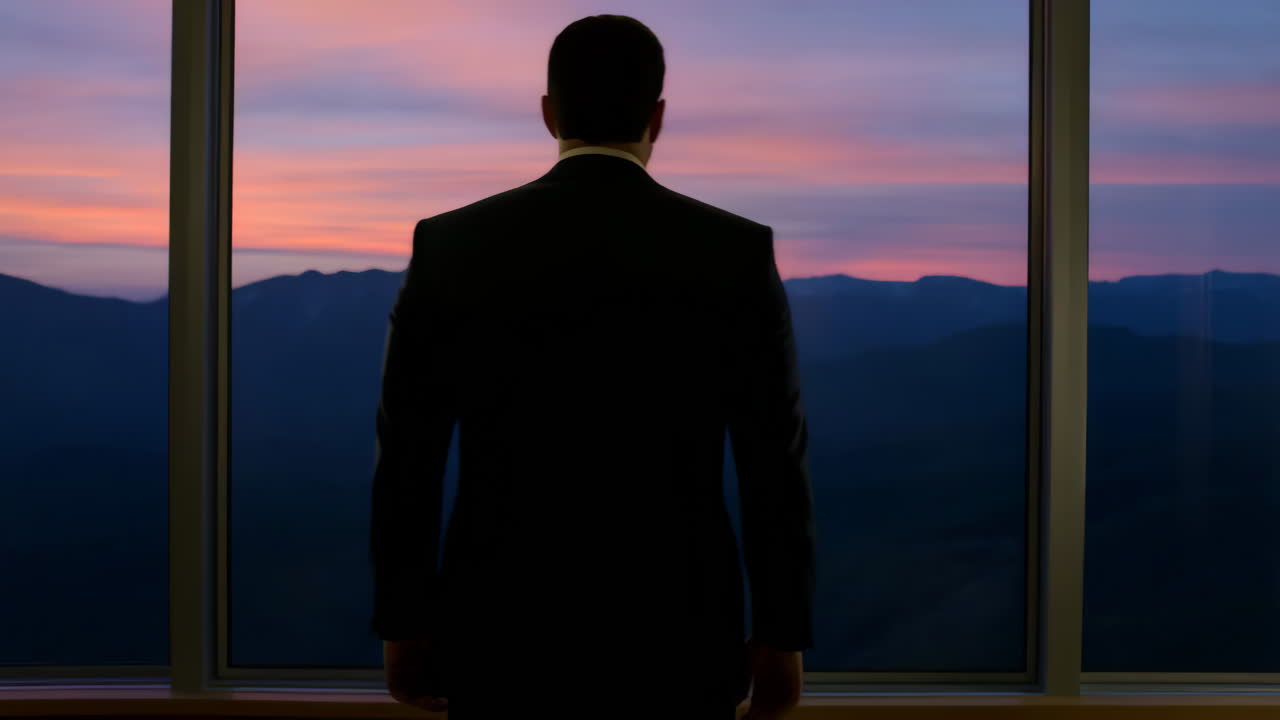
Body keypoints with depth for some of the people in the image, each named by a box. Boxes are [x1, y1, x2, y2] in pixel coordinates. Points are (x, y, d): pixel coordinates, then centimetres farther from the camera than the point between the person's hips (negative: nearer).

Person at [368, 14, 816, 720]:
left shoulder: (449, 246, -5)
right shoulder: (737, 253, -7)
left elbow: (406, 457, -1)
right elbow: (776, 461, -5)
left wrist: (402, 624, 9)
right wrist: (781, 634, 5)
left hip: (506, 631, 1)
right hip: (675, 635, -1)